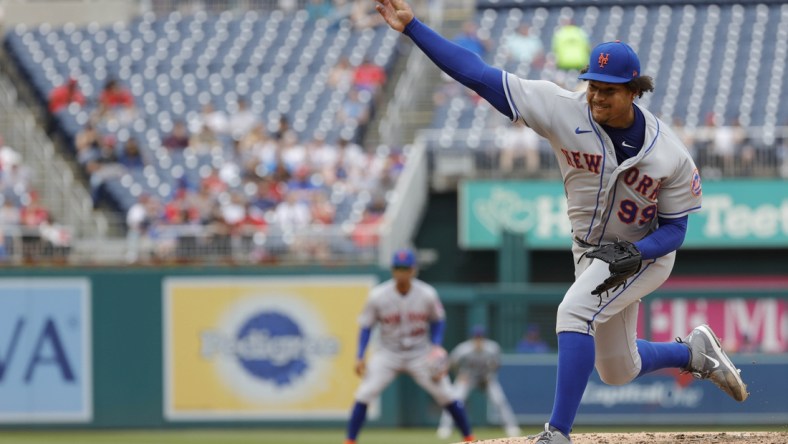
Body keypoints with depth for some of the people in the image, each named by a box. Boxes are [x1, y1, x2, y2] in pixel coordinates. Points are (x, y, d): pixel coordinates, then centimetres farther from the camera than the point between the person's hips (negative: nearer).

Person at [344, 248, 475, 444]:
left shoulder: (427, 294, -13)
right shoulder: (377, 296, -14)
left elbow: (438, 321, 4)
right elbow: (366, 326, -4)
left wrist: (436, 347, -11)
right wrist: (359, 357, -11)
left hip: (421, 354, 0)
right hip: (388, 354, 0)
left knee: (445, 395, -5)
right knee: (364, 395, -14)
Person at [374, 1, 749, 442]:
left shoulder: (670, 155, -24)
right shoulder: (565, 111, -21)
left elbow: (675, 228, -12)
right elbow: (480, 75, -25)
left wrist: (636, 254, -33)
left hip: (646, 254, -5)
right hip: (591, 253, 5)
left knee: (575, 311, -30)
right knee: (617, 370, 16)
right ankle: (696, 351, 45)